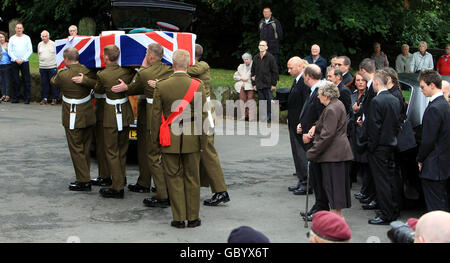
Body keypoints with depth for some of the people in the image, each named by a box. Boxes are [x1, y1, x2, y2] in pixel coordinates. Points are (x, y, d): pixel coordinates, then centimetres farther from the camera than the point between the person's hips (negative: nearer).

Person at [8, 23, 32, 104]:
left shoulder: (27, 38, 6)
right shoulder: (12, 38, 9)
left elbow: (30, 50, 2)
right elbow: (9, 51, 5)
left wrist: (23, 59, -8)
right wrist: (16, 59, -8)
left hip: (24, 62, -1)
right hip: (14, 62, 1)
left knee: (26, 80, -4)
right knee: (15, 81, 1)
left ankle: (27, 98, -2)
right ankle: (16, 97, 7)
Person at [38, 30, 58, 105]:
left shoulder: (53, 44, 1)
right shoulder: (39, 44, 13)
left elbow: (55, 53, 3)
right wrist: (42, 61, 14)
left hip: (52, 66, -4)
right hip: (42, 67, 4)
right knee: (44, 83, 6)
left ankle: (54, 99, 2)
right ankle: (45, 98, 13)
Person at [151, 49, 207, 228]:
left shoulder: (161, 86, -7)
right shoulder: (197, 86, -7)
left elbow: (156, 115, -2)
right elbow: (202, 116, -5)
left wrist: (155, 138, 10)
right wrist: (203, 141, 3)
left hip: (169, 140, 0)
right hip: (191, 139, 0)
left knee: (174, 178, 8)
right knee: (192, 178, 10)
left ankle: (179, 218, 10)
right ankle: (193, 218, 16)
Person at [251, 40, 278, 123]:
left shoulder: (270, 57, -3)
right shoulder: (256, 58, 10)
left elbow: (275, 71, -4)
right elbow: (253, 72, 16)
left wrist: (273, 84, -8)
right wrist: (254, 84, 10)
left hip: (268, 85, -4)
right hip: (259, 85, 4)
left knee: (269, 102, -3)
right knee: (261, 102, 6)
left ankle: (269, 117, 5)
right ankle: (263, 119, 10)